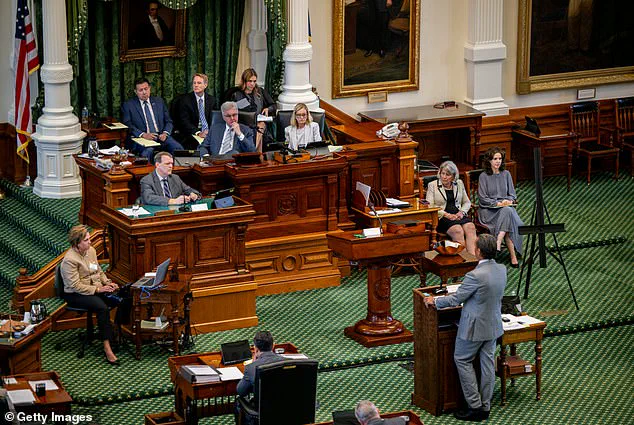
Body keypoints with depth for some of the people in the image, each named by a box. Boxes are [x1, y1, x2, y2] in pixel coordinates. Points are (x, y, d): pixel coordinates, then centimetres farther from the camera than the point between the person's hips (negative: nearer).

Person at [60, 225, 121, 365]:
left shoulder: (91, 250, 6)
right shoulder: (69, 260, -18)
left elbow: (99, 271, 19)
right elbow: (75, 286, -21)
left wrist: (107, 283, 0)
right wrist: (97, 289, -22)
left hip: (96, 288, 7)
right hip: (75, 295, -7)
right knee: (102, 307, -33)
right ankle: (107, 347, -33)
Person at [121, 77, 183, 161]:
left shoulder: (159, 102, 20)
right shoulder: (128, 105, 9)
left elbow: (168, 121, 18)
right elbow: (128, 125, -2)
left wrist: (165, 133, -4)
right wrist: (143, 135, -18)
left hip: (161, 137, 3)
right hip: (141, 139, -3)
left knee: (178, 149, -26)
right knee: (148, 151, -38)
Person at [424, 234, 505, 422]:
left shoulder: (475, 276, -28)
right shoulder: (502, 270, -3)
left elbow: (455, 300, -18)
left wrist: (434, 301, -1)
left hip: (474, 327, -7)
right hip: (493, 325, 7)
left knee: (462, 360, 9)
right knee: (487, 363, 13)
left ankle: (474, 406, 7)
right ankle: (485, 407, 21)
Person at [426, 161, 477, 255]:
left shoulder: (459, 184, 17)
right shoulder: (432, 185, 6)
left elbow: (467, 202, 21)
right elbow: (429, 206, -3)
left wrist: (462, 212, -2)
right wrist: (446, 214, -14)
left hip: (458, 215, 3)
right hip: (441, 218, -3)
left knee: (471, 228, -29)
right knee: (458, 230, -34)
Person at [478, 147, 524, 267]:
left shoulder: (506, 174, 13)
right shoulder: (484, 176, 0)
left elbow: (512, 194, 13)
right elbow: (483, 198, -5)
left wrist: (509, 201, -10)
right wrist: (498, 203, -16)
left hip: (506, 207, 3)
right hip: (488, 210, -3)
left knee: (508, 211, -34)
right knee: (507, 212, -33)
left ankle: (498, 243, -41)